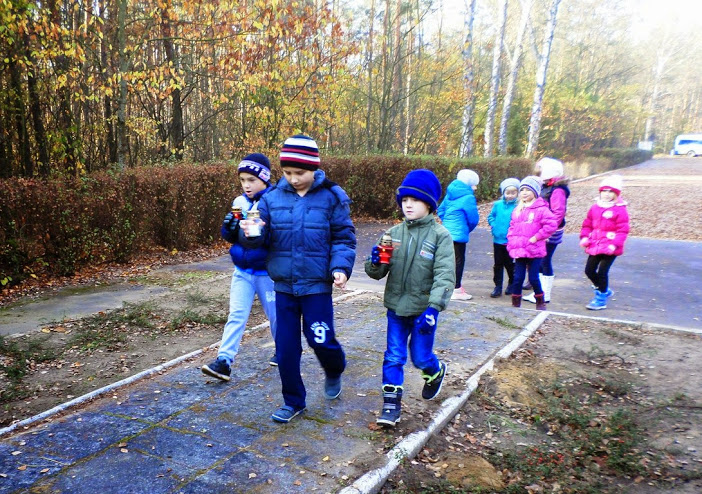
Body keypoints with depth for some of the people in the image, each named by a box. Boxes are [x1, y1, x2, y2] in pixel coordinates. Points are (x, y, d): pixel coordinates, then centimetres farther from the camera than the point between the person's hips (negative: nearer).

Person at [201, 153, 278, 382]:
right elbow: (230, 237, 10)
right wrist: (229, 227, -12)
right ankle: (224, 360, 0)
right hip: (242, 271, 4)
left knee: (275, 314, 14)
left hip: (267, 271, -4)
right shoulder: (239, 202, 4)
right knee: (236, 315, 0)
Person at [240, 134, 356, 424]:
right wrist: (253, 234, -19)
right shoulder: (273, 197, 0)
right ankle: (293, 401, 28)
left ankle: (334, 372, 37)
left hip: (317, 285, -3)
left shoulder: (331, 197, -6)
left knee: (320, 340, 1)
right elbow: (264, 237, 3)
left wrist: (341, 267, -18)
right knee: (286, 347, 8)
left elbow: (344, 238, -3)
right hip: (284, 284, 3)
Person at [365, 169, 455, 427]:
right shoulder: (393, 233, 1)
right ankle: (391, 404, 19)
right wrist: (375, 263, -21)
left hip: (423, 309, -3)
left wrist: (433, 308, -28)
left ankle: (436, 372, 45)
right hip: (396, 307, 3)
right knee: (393, 357, 6)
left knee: (420, 357, 11)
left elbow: (445, 275, -18)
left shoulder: (440, 235, -10)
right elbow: (378, 273, 2)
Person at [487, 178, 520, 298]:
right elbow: (491, 216, 13)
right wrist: (493, 225, -3)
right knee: (498, 264, 9)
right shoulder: (497, 205, 0)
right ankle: (498, 287, 17)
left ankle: (512, 285, 31)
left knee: (510, 264, 12)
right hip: (498, 240, 3)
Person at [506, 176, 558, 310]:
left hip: (535, 251, -5)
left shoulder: (541, 209, -8)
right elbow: (512, 228, 18)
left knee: (534, 278, 3)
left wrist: (536, 237, -15)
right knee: (518, 278, 5)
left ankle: (540, 303, 23)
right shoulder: (517, 210, 12)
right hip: (519, 251, 5)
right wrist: (511, 243, 6)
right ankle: (515, 304, 14)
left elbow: (551, 224, -16)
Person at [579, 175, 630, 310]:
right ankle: (604, 290, 32)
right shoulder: (595, 208, 8)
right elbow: (587, 225, 15)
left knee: (602, 272, -5)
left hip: (609, 248, -6)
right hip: (595, 246, 6)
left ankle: (601, 299, 11)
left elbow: (622, 230, -12)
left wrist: (615, 244, -22)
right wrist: (584, 237, 0)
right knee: (589, 270, 9)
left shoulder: (620, 210, -9)